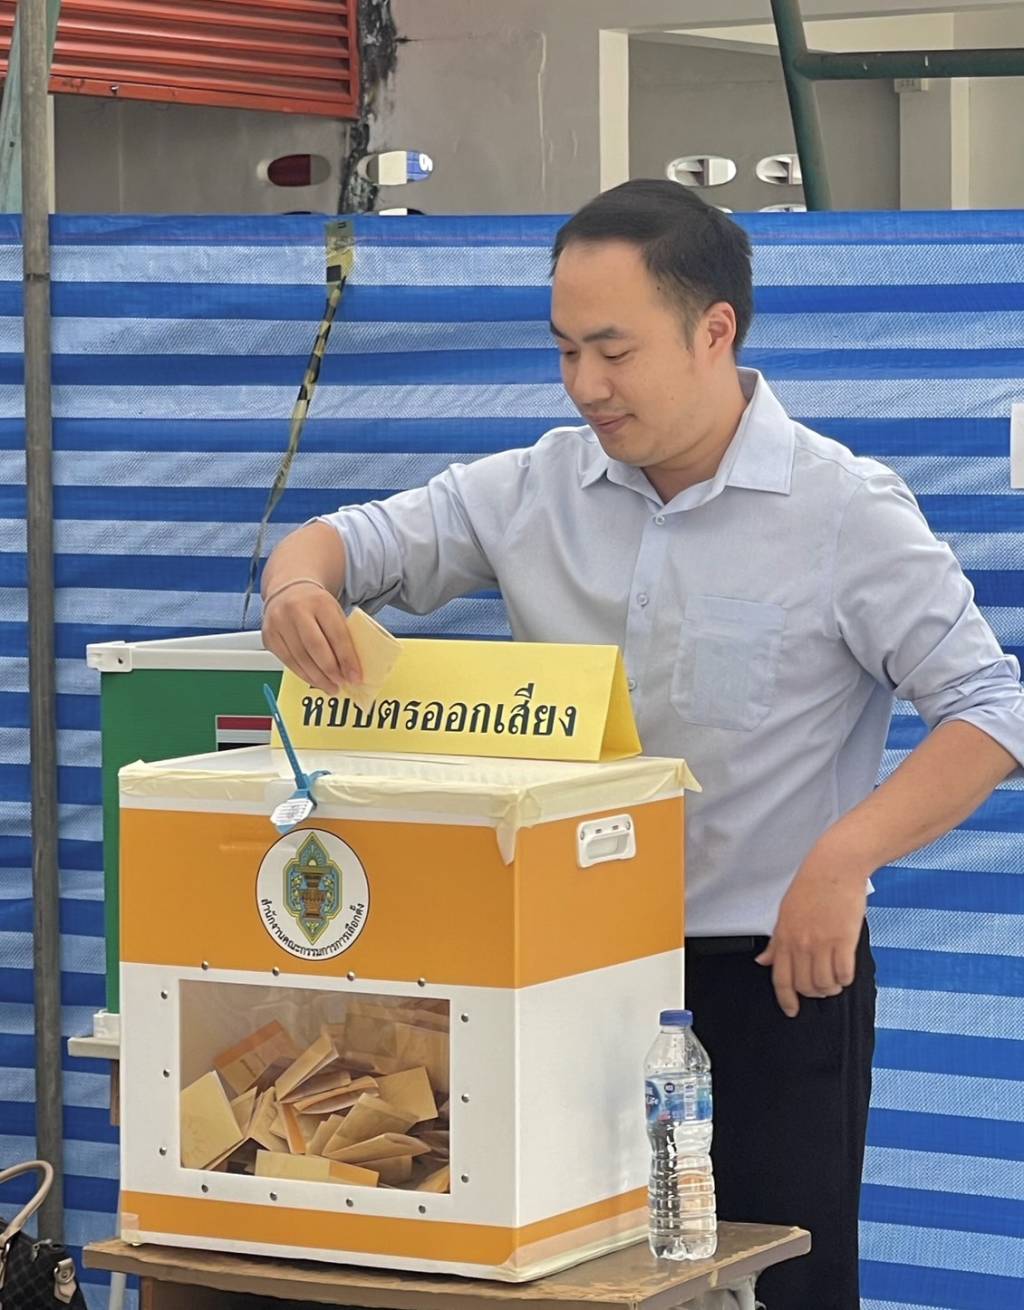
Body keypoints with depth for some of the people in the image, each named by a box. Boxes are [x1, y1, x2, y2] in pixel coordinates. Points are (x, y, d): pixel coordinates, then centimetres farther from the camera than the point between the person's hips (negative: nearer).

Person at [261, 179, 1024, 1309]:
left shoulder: (846, 511, -10)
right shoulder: (541, 488, 3)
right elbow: (357, 539, 7)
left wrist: (845, 855, -27)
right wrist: (299, 583, -18)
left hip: (772, 972, -4)